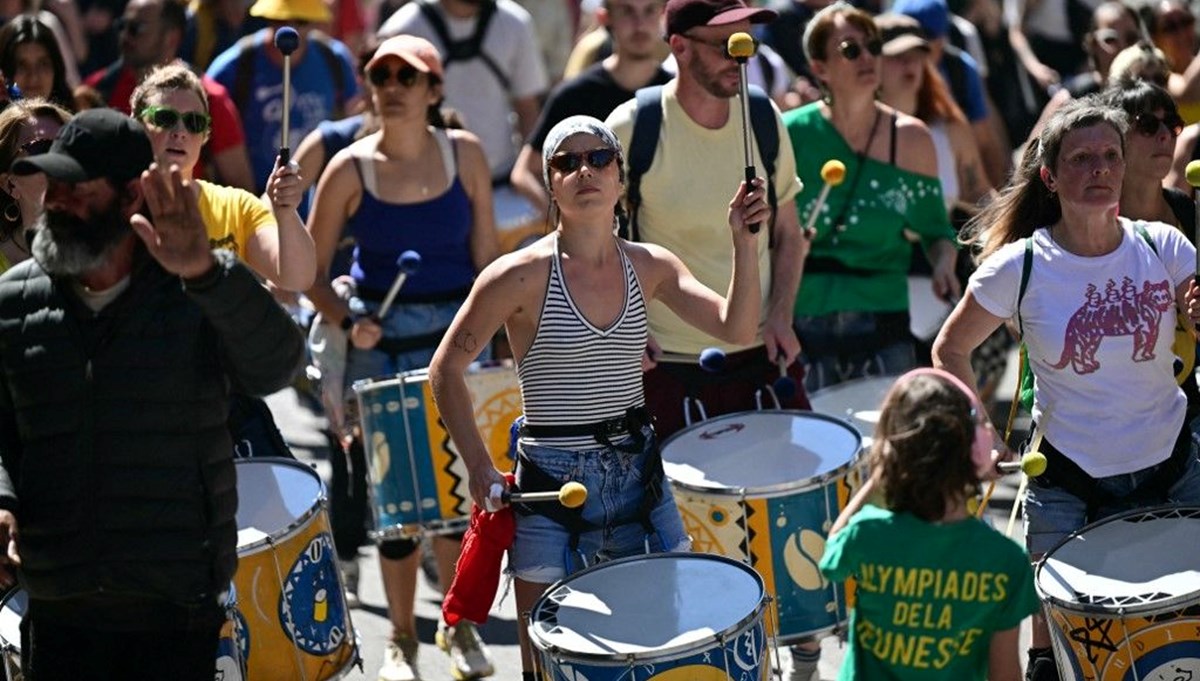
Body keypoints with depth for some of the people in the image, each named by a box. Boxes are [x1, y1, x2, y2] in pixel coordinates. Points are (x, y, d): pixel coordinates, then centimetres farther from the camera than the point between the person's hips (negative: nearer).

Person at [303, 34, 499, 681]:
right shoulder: (350, 169, -7)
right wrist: (348, 323, -17)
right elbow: (312, 270, -1)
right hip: (382, 343, -1)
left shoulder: (464, 154, -2)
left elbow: (485, 253, 4)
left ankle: (460, 624, 25)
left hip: (459, 336, 1)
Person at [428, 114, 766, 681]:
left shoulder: (648, 267, 3)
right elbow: (446, 371, -5)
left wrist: (743, 240, -16)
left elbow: (737, 329, -6)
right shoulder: (521, 276, -10)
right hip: (552, 482, -4)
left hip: (637, 472, 4)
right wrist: (479, 464, -15)